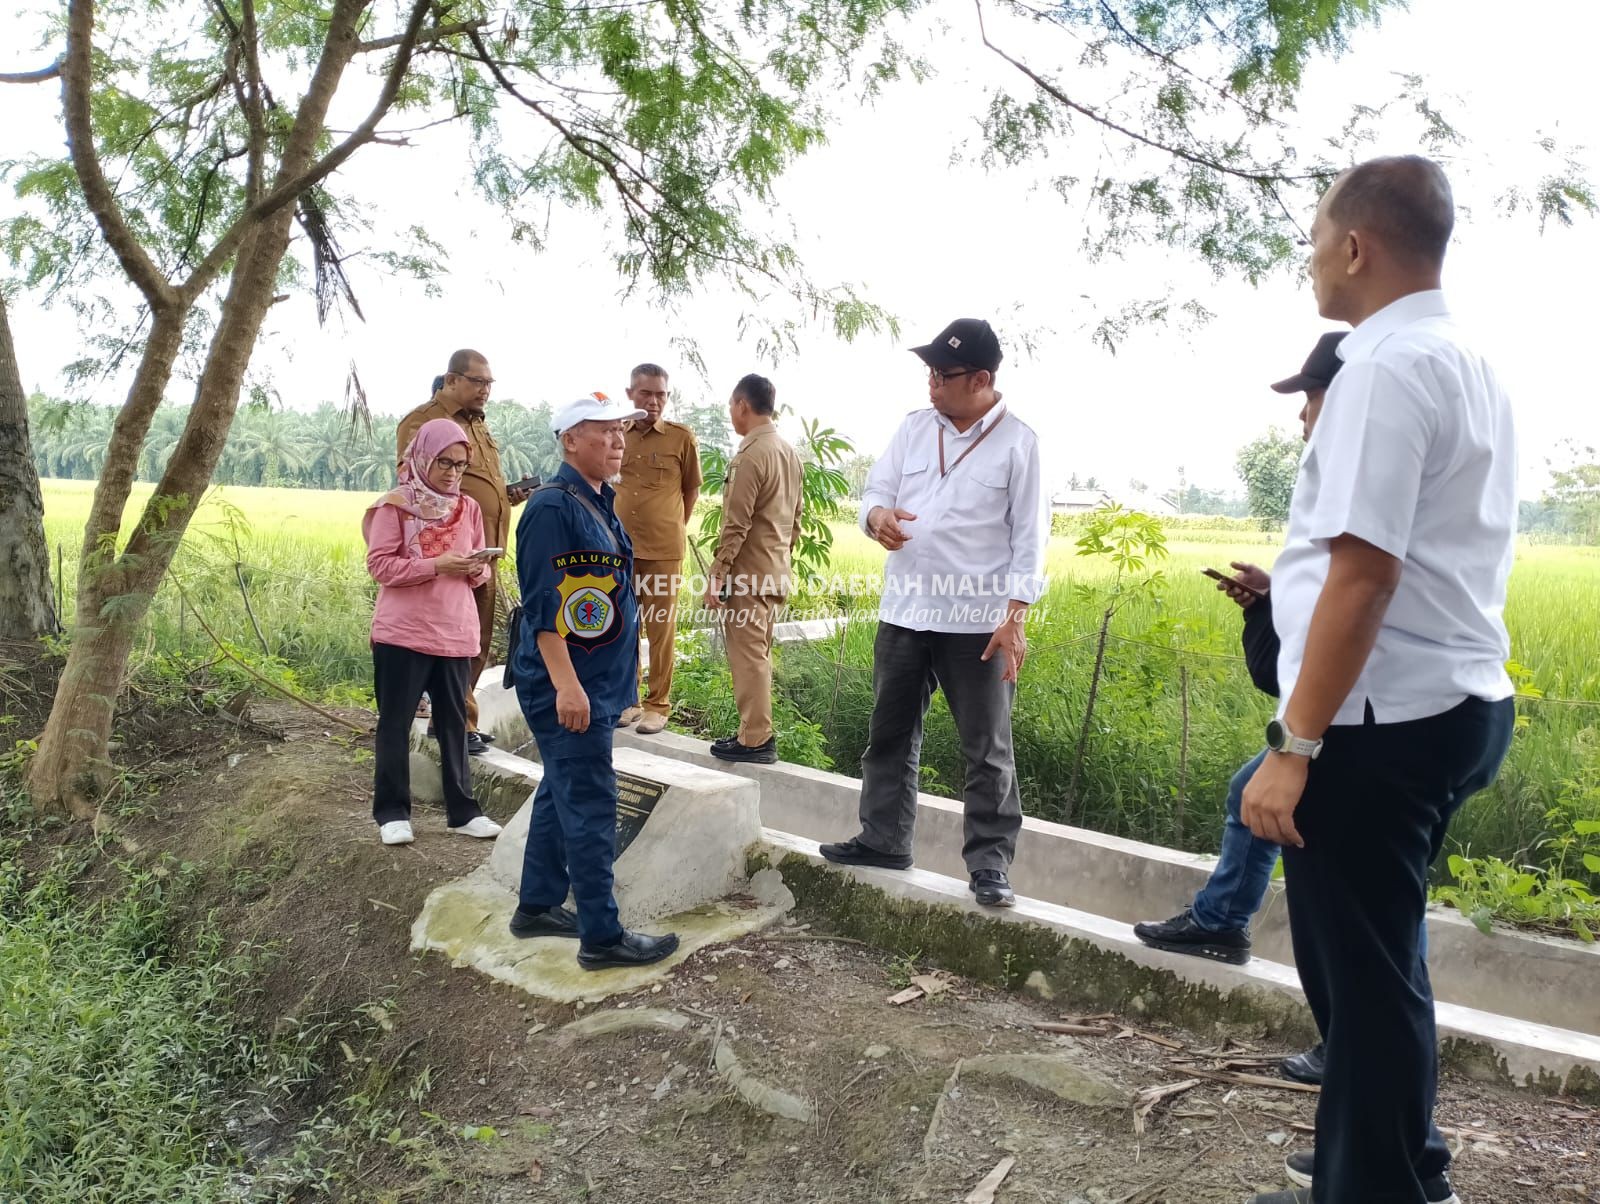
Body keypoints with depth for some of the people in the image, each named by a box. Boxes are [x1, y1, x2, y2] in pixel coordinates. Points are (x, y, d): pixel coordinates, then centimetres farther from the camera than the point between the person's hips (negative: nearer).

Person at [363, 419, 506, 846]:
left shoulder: (468, 507, 9)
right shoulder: (394, 505, -5)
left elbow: (480, 570, 14)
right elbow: (379, 565, -11)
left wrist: (476, 568, -10)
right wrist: (436, 565, -20)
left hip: (455, 632, 4)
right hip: (402, 631, -4)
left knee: (454, 722, 9)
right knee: (395, 722, 5)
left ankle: (462, 810, 17)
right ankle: (392, 812, 15)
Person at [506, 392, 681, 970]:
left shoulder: (598, 502, 14)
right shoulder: (553, 506, -15)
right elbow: (542, 603, -20)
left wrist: (613, 675, 23)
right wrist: (566, 684, -25)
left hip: (597, 681, 10)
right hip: (568, 685, -10)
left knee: (562, 794, 18)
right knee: (590, 806, -4)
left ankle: (537, 906, 31)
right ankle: (601, 936, 5)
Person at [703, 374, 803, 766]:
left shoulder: (750, 456, -16)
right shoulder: (789, 452, 12)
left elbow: (736, 524, -19)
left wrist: (717, 572, -15)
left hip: (747, 573, -9)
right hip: (775, 572, 9)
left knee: (747, 654, -3)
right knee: (758, 653, 16)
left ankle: (755, 740, 2)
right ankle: (757, 731, 22)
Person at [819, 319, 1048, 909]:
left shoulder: (1018, 441, -5)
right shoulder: (914, 427, 8)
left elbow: (1029, 536, -7)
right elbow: (876, 489, 9)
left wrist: (1015, 617, -14)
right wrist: (877, 515, -17)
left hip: (977, 620, -5)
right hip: (904, 611, 5)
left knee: (987, 748, 3)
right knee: (890, 732, 15)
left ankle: (990, 863, 15)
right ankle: (883, 838, 30)